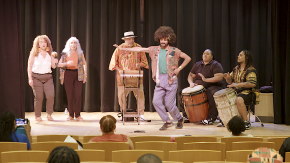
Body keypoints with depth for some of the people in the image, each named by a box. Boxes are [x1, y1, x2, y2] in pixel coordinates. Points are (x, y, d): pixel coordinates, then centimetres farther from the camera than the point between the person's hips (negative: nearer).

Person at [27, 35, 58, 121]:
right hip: (36, 77, -3)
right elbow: (29, 66, 0)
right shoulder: (34, 53, 1)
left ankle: (49, 114, 6)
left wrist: (54, 62, -11)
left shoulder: (49, 54, 11)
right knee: (38, 97, -5)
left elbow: (53, 66, 11)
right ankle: (38, 116, 9)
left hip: (48, 77, 3)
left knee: (51, 96, -10)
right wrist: (30, 78, -8)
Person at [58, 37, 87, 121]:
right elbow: (59, 64, 1)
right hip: (68, 74, 0)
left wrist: (85, 75, 4)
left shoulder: (80, 53, 7)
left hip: (78, 75, 0)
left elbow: (84, 63, 11)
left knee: (78, 95, -6)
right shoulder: (65, 53, 5)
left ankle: (77, 115, 2)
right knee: (69, 95, 0)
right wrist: (67, 63, -17)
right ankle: (71, 115, 8)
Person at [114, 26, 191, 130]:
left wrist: (179, 69, 0)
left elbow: (188, 58, 8)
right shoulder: (154, 50, 9)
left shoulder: (174, 51, 0)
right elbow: (140, 49, 9)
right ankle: (167, 122, 9)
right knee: (156, 101, -8)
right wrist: (123, 49, 7)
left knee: (169, 104, -4)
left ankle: (180, 119, 23)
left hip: (171, 80, -4)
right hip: (159, 80, 4)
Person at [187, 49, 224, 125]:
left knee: (212, 95, -41)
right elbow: (191, 75, 18)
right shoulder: (198, 64, 15)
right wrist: (191, 83, -5)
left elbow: (219, 77, -17)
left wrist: (206, 79, -27)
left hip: (213, 87, -5)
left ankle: (211, 118, -29)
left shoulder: (215, 65, -4)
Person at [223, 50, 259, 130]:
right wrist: (228, 78, -3)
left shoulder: (250, 70, -12)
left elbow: (252, 84, -26)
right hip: (237, 92, 9)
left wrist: (237, 84, -28)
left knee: (239, 100, -38)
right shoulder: (236, 69, 14)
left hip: (248, 93, -9)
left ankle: (246, 122, -29)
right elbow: (230, 82, 22)